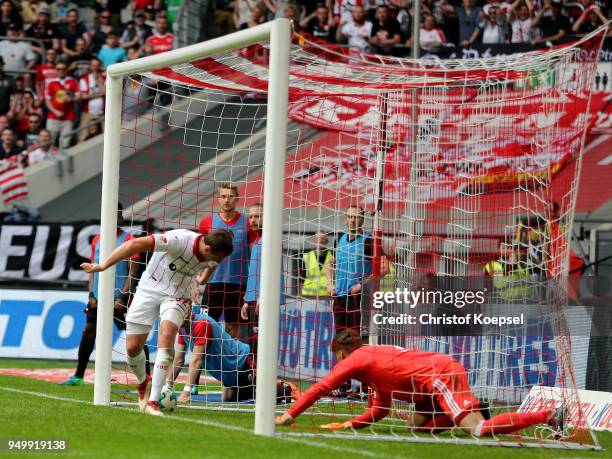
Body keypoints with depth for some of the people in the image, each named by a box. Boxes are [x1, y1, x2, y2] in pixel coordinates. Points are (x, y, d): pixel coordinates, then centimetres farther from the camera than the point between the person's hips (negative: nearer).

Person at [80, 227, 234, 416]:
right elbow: (135, 244, -30)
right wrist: (103, 265, -27)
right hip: (150, 288, -2)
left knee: (167, 336, -25)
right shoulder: (179, 241, -31)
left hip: (177, 295, 2)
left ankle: (152, 402, -24)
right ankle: (143, 382, 33)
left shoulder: (213, 259, -13)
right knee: (133, 347, -3)